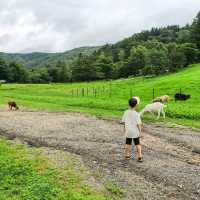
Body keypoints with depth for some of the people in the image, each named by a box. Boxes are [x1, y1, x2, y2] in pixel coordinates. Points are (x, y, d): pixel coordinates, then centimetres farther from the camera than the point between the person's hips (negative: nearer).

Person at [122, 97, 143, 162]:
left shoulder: (126, 112, -5)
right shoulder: (136, 114, -16)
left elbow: (123, 121, 3)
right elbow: (139, 124, -16)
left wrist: (125, 128, 20)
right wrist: (140, 132, -9)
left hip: (128, 131, 3)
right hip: (135, 132, -3)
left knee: (128, 143, 18)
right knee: (138, 144, 10)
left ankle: (127, 155, 30)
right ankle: (139, 157, 9)